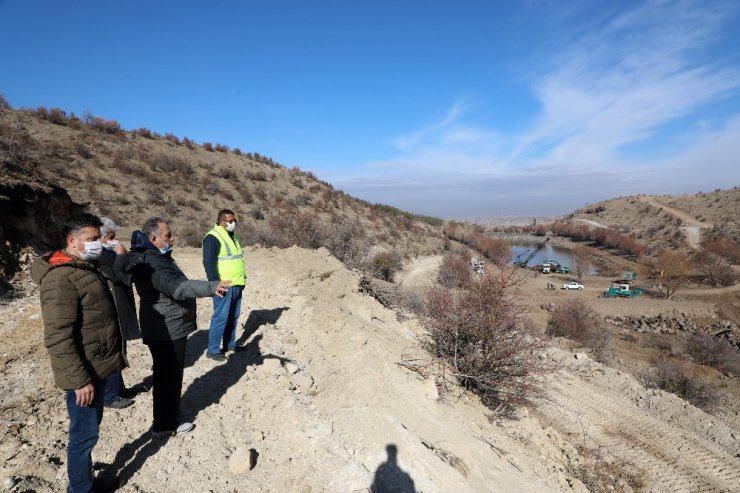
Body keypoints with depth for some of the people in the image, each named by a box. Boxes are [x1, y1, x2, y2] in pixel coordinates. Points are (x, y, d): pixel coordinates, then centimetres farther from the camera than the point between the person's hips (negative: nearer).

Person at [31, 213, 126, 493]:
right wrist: (79, 380, -24)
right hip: (84, 373, -9)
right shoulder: (60, 279, -23)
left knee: (91, 427, 23)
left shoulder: (86, 268, 9)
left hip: (98, 367, 10)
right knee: (85, 433, 5)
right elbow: (58, 339, -26)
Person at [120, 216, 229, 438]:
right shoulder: (150, 264, -24)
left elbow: (175, 284, 21)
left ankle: (168, 416, 39)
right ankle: (164, 425, 20)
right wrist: (211, 287, -48)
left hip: (169, 329, 11)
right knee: (168, 377, 4)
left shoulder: (157, 257, 11)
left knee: (168, 375, 22)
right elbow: (176, 287, -39)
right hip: (167, 331, -11)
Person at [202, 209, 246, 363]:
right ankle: (213, 350, 7)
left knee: (233, 316, 15)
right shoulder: (213, 237, -13)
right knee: (220, 317, -5)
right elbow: (208, 263, -18)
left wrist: (242, 280, 21)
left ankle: (230, 344, 28)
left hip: (236, 285, 9)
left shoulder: (232, 236, 16)